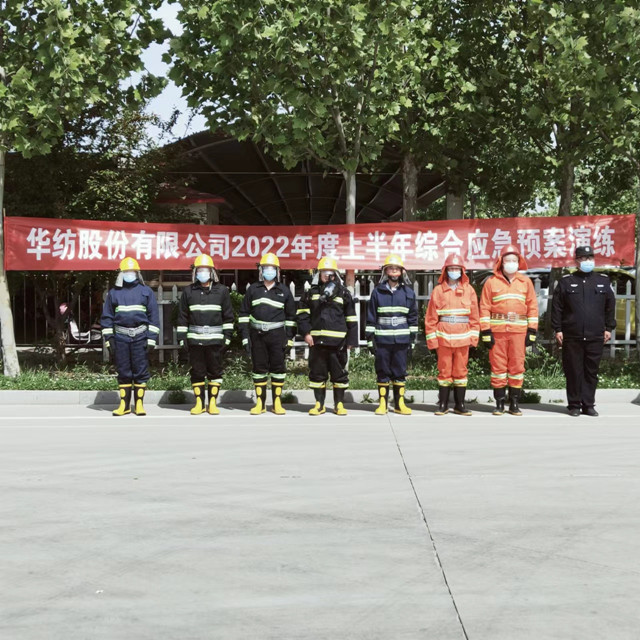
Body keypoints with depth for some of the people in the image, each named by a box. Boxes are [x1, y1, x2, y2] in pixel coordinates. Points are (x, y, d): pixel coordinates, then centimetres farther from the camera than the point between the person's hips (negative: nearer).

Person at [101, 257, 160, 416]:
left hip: (140, 336, -1)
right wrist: (109, 339, 3)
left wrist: (151, 339, -3)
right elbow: (106, 318, 11)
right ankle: (124, 404, 11)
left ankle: (139, 403, 7)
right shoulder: (113, 293, 10)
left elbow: (153, 316, 4)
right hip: (120, 337, 1)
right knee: (123, 371, 5)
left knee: (141, 370, 0)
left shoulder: (146, 291, 6)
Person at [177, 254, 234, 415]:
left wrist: (227, 336, 0)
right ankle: (199, 403, 14)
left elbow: (228, 316, 5)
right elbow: (182, 316, 9)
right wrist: (182, 336, 2)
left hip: (215, 339, -1)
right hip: (195, 339, 1)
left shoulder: (222, 290, 4)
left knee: (215, 371, 4)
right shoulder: (188, 291, 8)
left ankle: (212, 403, 12)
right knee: (197, 372, 6)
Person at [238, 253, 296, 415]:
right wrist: (245, 336, -2)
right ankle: (260, 403, 12)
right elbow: (244, 313, 6)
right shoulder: (253, 289, 6)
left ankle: (277, 403, 10)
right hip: (257, 335, 1)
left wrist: (289, 338, 0)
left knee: (278, 368, 2)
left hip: (277, 335, -1)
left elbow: (291, 316, 7)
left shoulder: (284, 291, 5)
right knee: (259, 368, 5)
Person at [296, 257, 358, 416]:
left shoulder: (344, 293, 5)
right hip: (317, 341, 2)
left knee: (339, 373, 4)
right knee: (317, 372, 6)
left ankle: (339, 404, 15)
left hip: (337, 341, -1)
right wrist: (306, 332, -4)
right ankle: (319, 404, 16)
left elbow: (351, 319, 5)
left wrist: (351, 340, 0)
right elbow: (302, 313, 9)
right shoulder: (312, 293, 10)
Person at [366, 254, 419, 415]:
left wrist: (413, 337, 5)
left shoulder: (408, 292, 7)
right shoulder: (378, 292, 4)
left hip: (401, 340, 1)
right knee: (383, 372, 4)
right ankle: (382, 403, 11)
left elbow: (413, 316, 10)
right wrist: (370, 338, 0)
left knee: (400, 372, 6)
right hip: (382, 340, -1)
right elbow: (371, 317, 4)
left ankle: (399, 403, 14)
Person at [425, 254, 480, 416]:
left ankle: (459, 405, 15)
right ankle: (443, 405, 12)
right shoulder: (438, 290, 2)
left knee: (461, 371, 6)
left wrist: (474, 338, 3)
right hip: (443, 338, -1)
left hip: (463, 338, 1)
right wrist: (432, 340, -2)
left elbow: (474, 316, 8)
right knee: (444, 371, 3)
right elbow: (431, 318, 1)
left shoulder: (469, 290, 7)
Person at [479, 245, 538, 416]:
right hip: (497, 330, -1)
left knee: (517, 367, 4)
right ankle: (499, 403, 10)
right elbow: (484, 308, 2)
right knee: (498, 366, 2)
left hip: (519, 330, 1)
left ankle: (514, 403, 12)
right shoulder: (491, 281, 4)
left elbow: (532, 307, 9)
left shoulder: (526, 281, 9)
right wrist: (486, 332, -5)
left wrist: (532, 331, 3)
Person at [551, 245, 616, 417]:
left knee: (591, 372, 5)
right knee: (573, 372, 2)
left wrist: (609, 328, 8)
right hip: (571, 337, -2)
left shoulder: (603, 281, 10)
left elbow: (610, 306, 13)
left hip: (595, 337, 2)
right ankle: (574, 405, 10)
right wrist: (557, 329, -2)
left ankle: (588, 404, 13)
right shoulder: (566, 282, 5)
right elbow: (556, 307, 2)